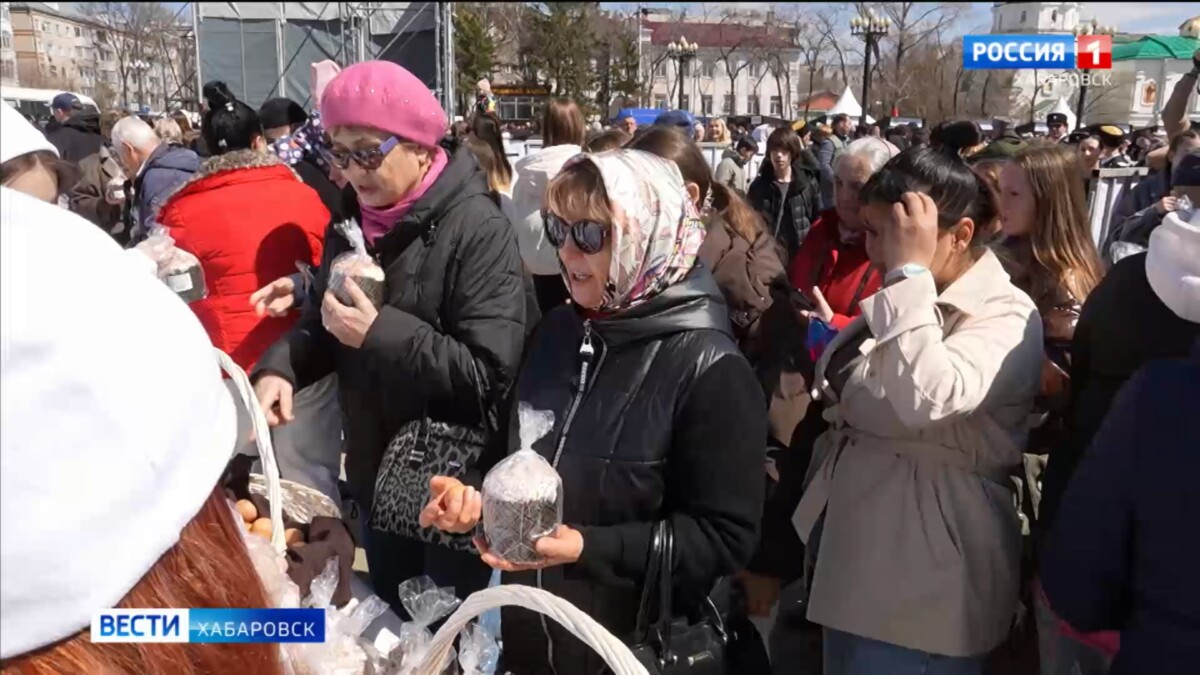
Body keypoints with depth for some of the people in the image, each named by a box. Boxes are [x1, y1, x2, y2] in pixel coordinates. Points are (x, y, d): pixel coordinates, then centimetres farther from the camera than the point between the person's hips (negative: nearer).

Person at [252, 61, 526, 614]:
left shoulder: (476, 230, -20)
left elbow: (489, 373, -25)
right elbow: (318, 323, 10)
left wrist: (380, 333, -29)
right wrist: (281, 367, -11)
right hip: (377, 476, 7)